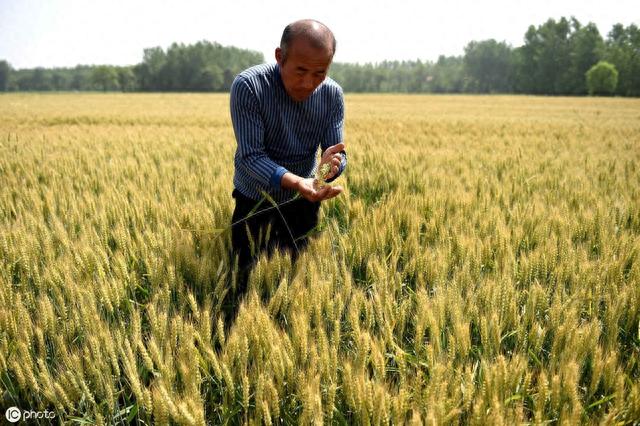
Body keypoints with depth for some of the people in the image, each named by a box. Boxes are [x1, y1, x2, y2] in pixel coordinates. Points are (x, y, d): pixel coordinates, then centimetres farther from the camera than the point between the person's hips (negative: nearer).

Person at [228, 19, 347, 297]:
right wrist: (296, 182, -46)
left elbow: (337, 153, -13)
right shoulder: (248, 86, -26)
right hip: (255, 201, -3)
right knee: (247, 278, 11)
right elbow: (251, 156, -29)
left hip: (303, 202, 3)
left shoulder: (332, 95, -14)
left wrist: (332, 165, -39)